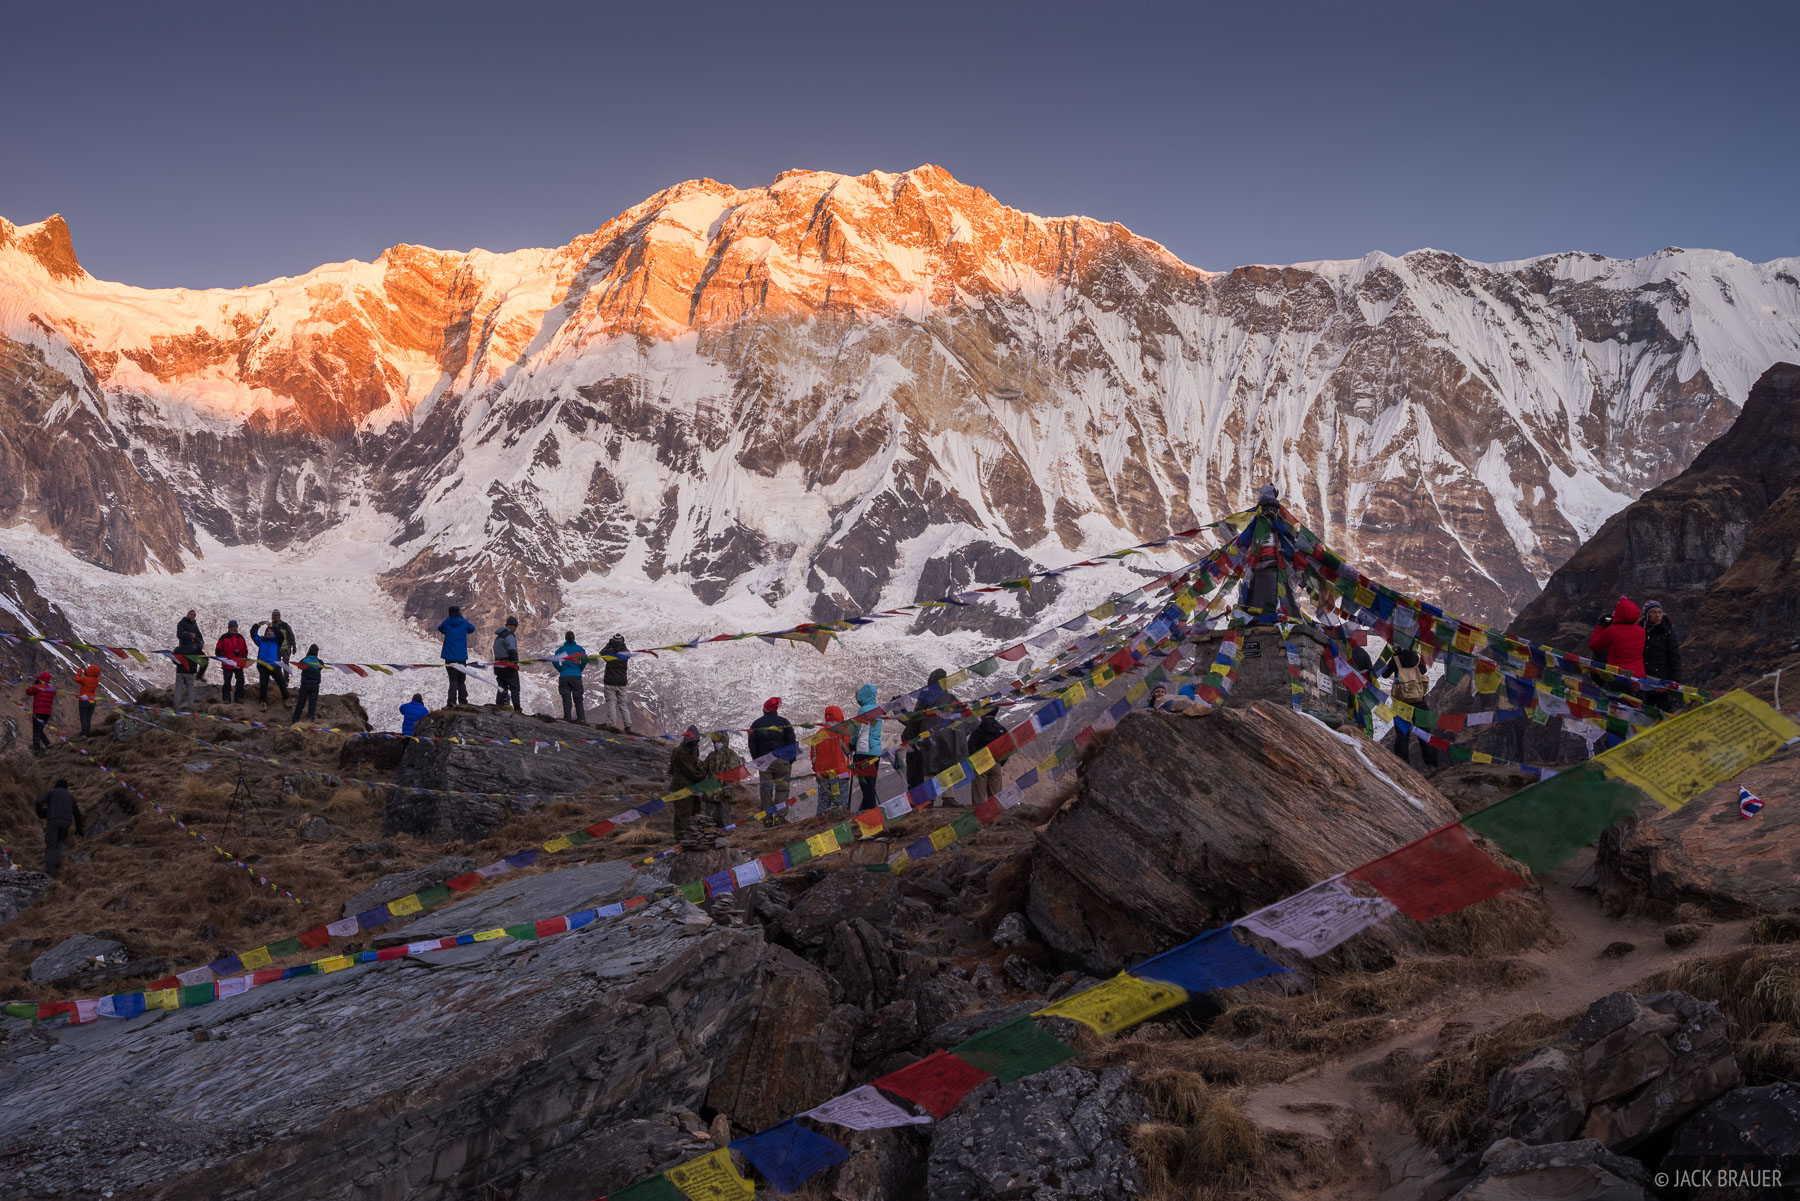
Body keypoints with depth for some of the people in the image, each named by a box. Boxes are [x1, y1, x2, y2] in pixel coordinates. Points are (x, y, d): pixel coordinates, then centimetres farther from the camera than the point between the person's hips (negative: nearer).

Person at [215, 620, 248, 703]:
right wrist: (223, 658, -14)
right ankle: (226, 698, 8)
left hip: (239, 664, 4)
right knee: (227, 681, 1)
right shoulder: (224, 637, 0)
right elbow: (218, 650, -2)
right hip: (227, 664, -4)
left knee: (240, 680, 3)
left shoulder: (240, 637, 12)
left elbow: (245, 649, 18)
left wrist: (245, 657, 2)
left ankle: (239, 697, 11)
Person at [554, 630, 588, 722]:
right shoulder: (579, 648, 2)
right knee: (577, 697, 9)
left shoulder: (561, 649, 4)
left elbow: (555, 661, -5)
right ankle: (581, 718, 5)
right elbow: (585, 659, -7)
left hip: (564, 676, 0)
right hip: (576, 676, 0)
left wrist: (561, 670, 9)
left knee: (566, 698, 5)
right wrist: (579, 670, 7)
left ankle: (567, 718, 2)